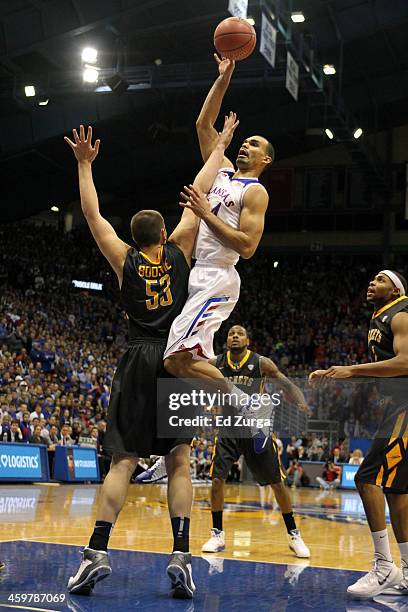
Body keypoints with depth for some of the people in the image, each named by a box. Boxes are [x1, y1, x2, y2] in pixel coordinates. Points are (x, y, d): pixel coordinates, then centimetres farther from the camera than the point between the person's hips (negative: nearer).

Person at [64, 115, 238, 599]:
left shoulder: (124, 260, 5)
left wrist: (85, 164, 18)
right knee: (179, 463, 1)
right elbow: (198, 195, 10)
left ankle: (97, 553, -10)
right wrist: (220, 147, 18)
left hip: (137, 364, 0)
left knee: (122, 462, -1)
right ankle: (180, 556, -7)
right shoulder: (179, 252, 5)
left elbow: (92, 213, 11)